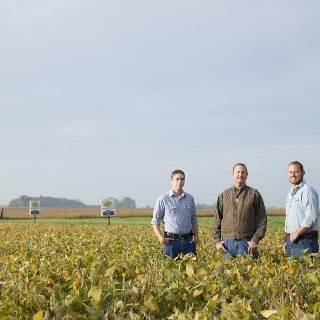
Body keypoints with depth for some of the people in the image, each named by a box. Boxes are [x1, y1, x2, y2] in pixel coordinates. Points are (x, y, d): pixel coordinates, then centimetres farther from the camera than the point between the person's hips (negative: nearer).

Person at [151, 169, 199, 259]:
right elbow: (155, 221, 2)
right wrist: (160, 238, -11)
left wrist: (196, 236, 8)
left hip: (188, 240, 3)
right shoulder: (163, 199, 0)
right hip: (171, 241, -3)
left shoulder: (190, 198, 11)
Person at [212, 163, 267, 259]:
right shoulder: (224, 195, 12)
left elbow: (262, 219, 2)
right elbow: (217, 219, 12)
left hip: (247, 242, -2)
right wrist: (217, 240, 3)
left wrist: (255, 239, -8)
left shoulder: (254, 194, 5)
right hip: (227, 241, 2)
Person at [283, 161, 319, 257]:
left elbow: (311, 217, -20)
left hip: (304, 242, -9)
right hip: (291, 240, 9)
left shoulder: (308, 191, -11)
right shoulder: (291, 193, 19)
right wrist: (286, 238, 17)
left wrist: (296, 233, -16)